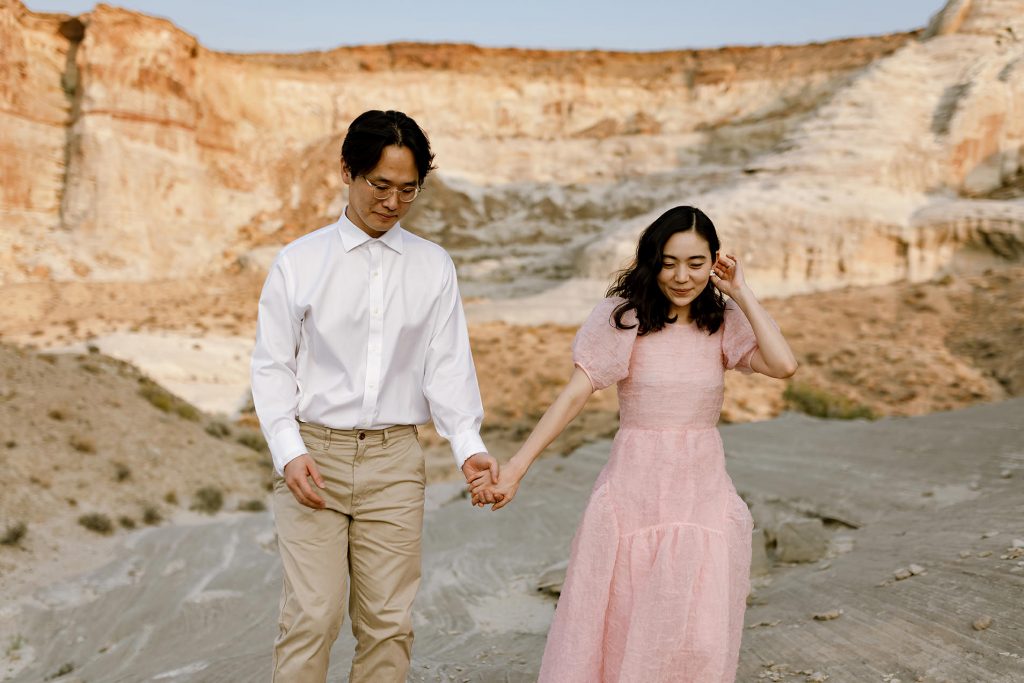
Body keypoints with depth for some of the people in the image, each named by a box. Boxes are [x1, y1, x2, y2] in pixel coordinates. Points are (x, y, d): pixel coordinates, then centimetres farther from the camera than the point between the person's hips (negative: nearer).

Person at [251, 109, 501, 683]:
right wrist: (289, 452, -12)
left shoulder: (434, 266, 7)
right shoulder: (299, 262, 3)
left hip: (395, 460, 2)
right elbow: (273, 366, 2)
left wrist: (469, 446, -14)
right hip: (314, 453, -1)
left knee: (389, 620, 6)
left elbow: (447, 364, 1)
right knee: (313, 617, -5)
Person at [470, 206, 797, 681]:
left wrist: (741, 293, -8)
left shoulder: (723, 323, 3)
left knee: (698, 641, 2)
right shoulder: (624, 316, -7)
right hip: (634, 493, -2)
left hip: (704, 494, 3)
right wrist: (515, 468, -18)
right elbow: (573, 395, -12)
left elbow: (783, 365, -13)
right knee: (616, 631, 6)